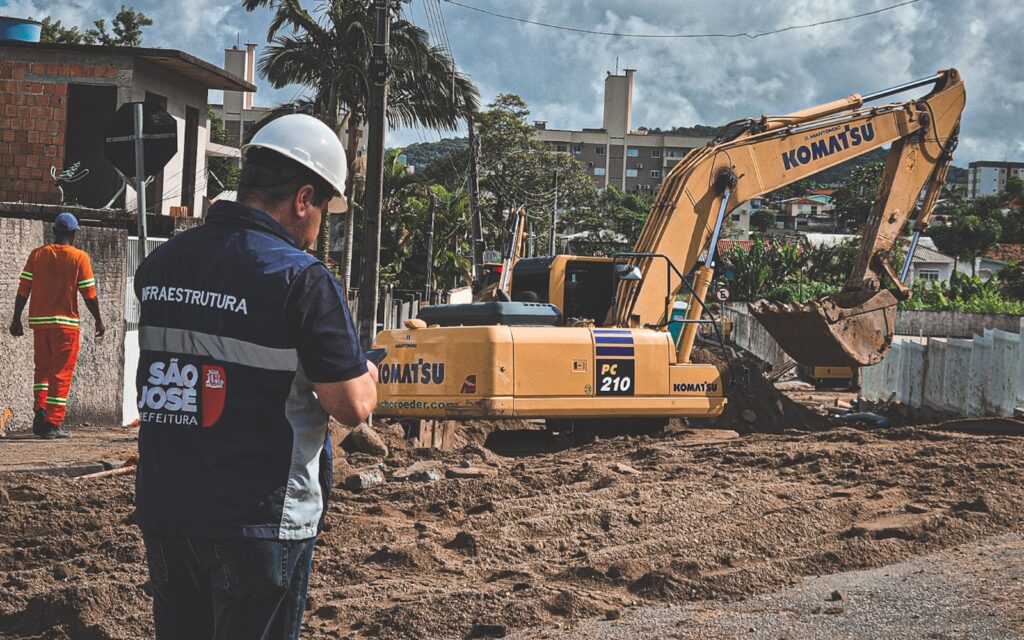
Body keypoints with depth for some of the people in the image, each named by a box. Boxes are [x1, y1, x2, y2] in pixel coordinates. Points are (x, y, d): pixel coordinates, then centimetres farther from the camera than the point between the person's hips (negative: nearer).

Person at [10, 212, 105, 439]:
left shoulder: (37, 255, 2)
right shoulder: (79, 257, -5)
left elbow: (23, 290, 0)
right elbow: (89, 294, -6)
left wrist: (16, 319, 7)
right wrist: (99, 320, 6)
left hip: (39, 321, 3)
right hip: (66, 322, -3)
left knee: (42, 368, 18)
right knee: (61, 373, 2)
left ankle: (39, 411, 1)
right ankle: (53, 424, 0)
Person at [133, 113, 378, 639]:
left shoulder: (158, 265, 4)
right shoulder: (301, 279, -15)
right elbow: (352, 407, -12)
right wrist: (366, 375, 11)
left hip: (163, 513, 6)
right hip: (257, 525, -6)